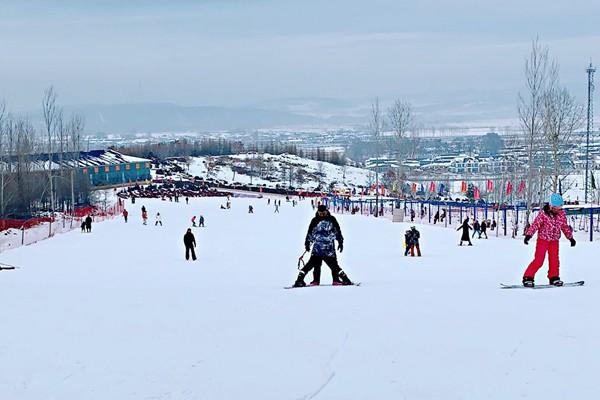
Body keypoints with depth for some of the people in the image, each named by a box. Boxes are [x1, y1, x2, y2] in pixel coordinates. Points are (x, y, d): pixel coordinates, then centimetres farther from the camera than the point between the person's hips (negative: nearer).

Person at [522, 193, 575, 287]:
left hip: (554, 241, 5)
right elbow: (535, 224, -18)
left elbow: (565, 226, 13)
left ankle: (553, 277, 20)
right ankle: (528, 277, -4)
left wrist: (570, 237, 18)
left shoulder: (561, 214, 0)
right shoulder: (543, 213, -15)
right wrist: (528, 235, -27)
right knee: (538, 260, -9)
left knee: (554, 260, 5)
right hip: (543, 240, -5)